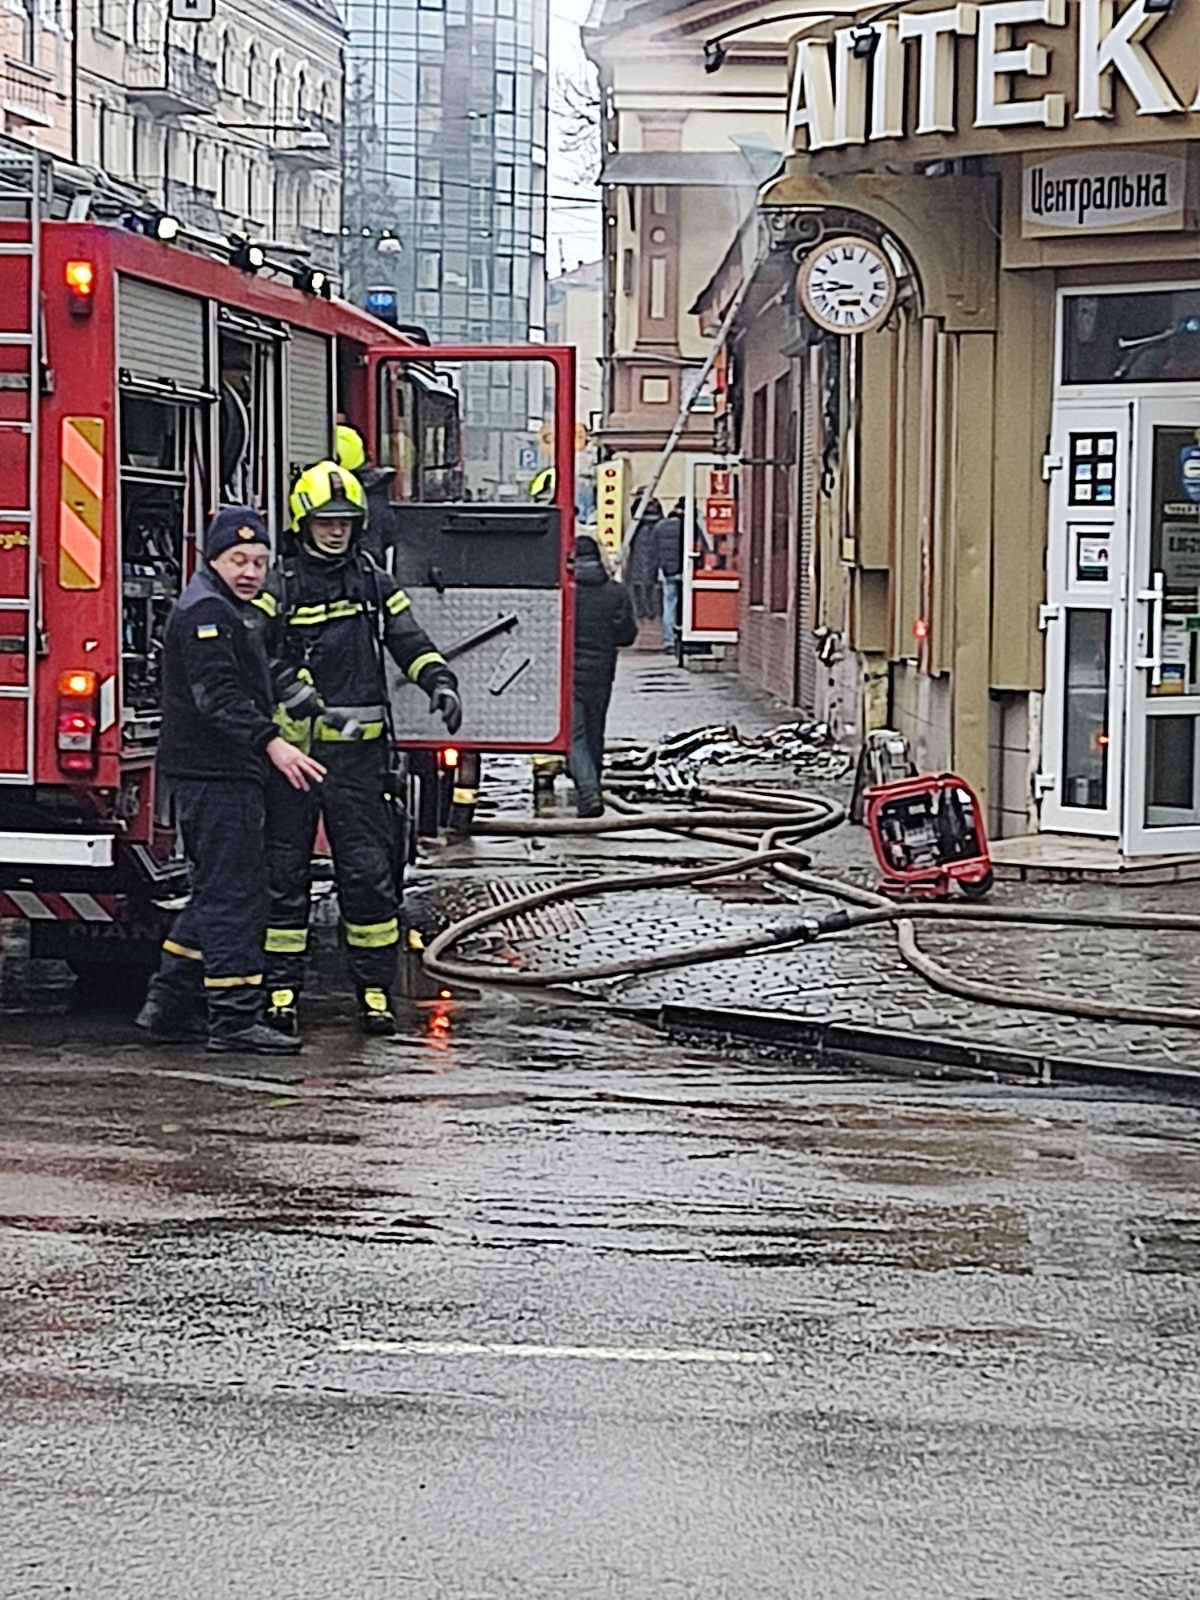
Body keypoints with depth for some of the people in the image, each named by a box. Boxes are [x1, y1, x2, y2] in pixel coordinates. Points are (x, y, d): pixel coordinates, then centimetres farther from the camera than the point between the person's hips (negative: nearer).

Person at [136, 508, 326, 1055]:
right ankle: (235, 1018, -10)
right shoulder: (205, 611, -14)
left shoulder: (229, 611, 20)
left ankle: (168, 1007, 20)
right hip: (214, 776, -11)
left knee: (216, 893, 15)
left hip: (227, 773, 11)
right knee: (233, 893, -10)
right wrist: (271, 743, -35)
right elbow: (218, 696, -26)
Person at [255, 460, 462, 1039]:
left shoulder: (374, 583, 12)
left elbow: (410, 643, 13)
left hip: (358, 752, 2)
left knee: (368, 871, 0)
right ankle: (282, 990, 9)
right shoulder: (279, 586, 1)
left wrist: (440, 683, -5)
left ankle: (375, 990, 6)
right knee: (285, 872, 2)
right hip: (292, 747, -2)